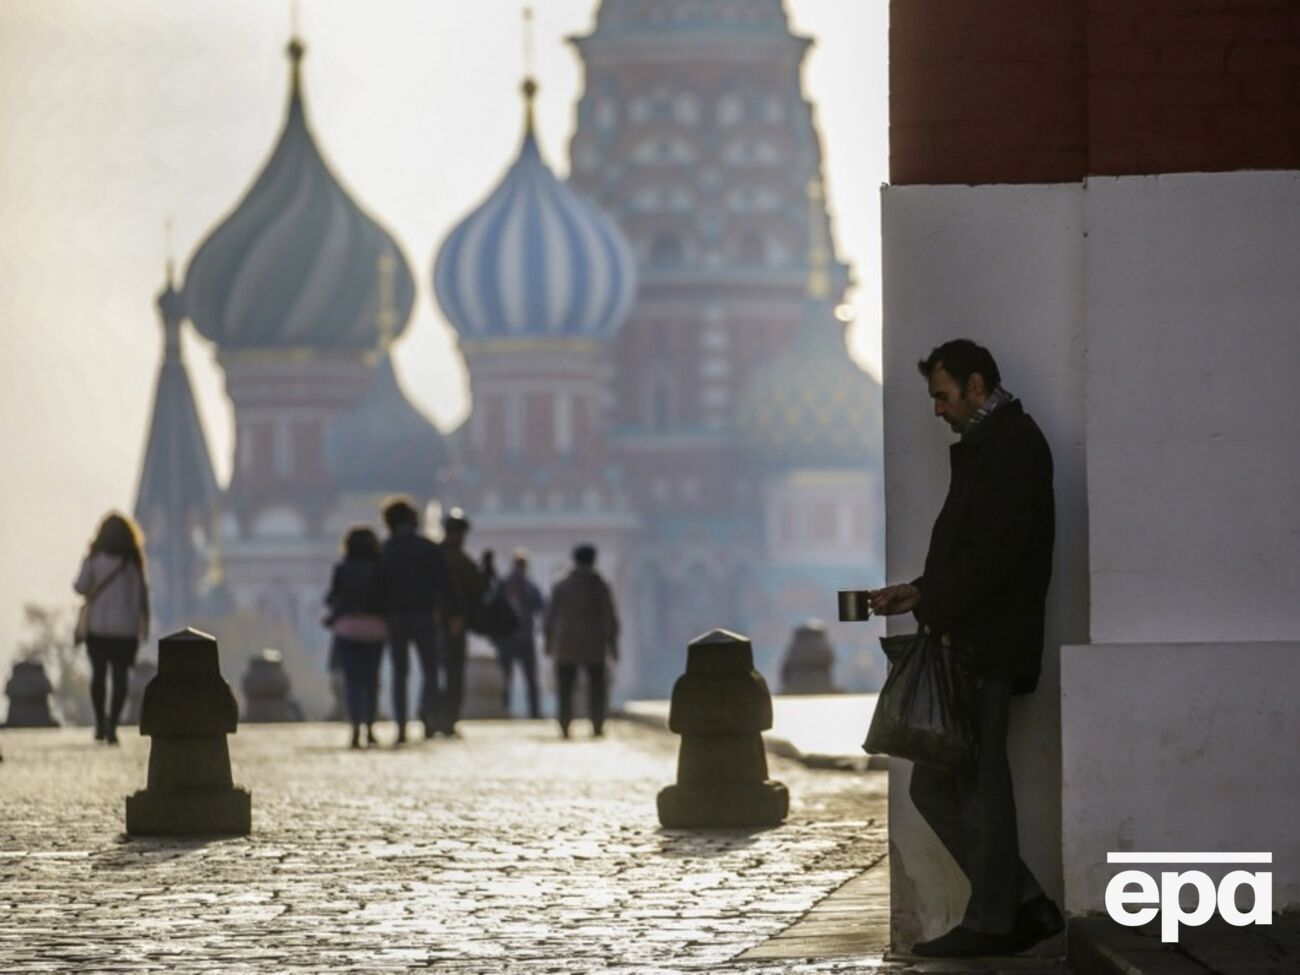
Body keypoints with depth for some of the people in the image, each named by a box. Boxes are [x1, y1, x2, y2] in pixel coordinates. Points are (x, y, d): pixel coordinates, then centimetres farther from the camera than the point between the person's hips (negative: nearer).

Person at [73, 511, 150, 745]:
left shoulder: (94, 559, -5)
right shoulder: (133, 562, -2)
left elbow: (81, 587, -8)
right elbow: (141, 593, -1)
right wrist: (144, 624, 7)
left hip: (97, 626, 0)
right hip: (126, 627, 0)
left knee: (98, 673, 13)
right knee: (120, 675, 1)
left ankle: (101, 724, 10)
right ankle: (112, 726, -9)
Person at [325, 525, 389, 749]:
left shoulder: (342, 569, -3)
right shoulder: (380, 569, -2)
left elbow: (331, 598, 1)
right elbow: (388, 599, -3)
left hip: (347, 627, -1)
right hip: (375, 628, 1)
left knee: (352, 680, -3)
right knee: (371, 678, 14)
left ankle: (356, 728, -19)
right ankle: (369, 728, 19)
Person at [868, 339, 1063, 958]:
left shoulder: (1010, 442, -9)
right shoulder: (990, 444, 22)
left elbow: (997, 547, -19)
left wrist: (939, 610, -16)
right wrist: (924, 593, 13)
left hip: (985, 645, -10)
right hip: (967, 643, 10)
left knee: (979, 784, -6)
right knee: (936, 786, 9)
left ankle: (991, 922, 0)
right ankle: (1025, 904, 10)